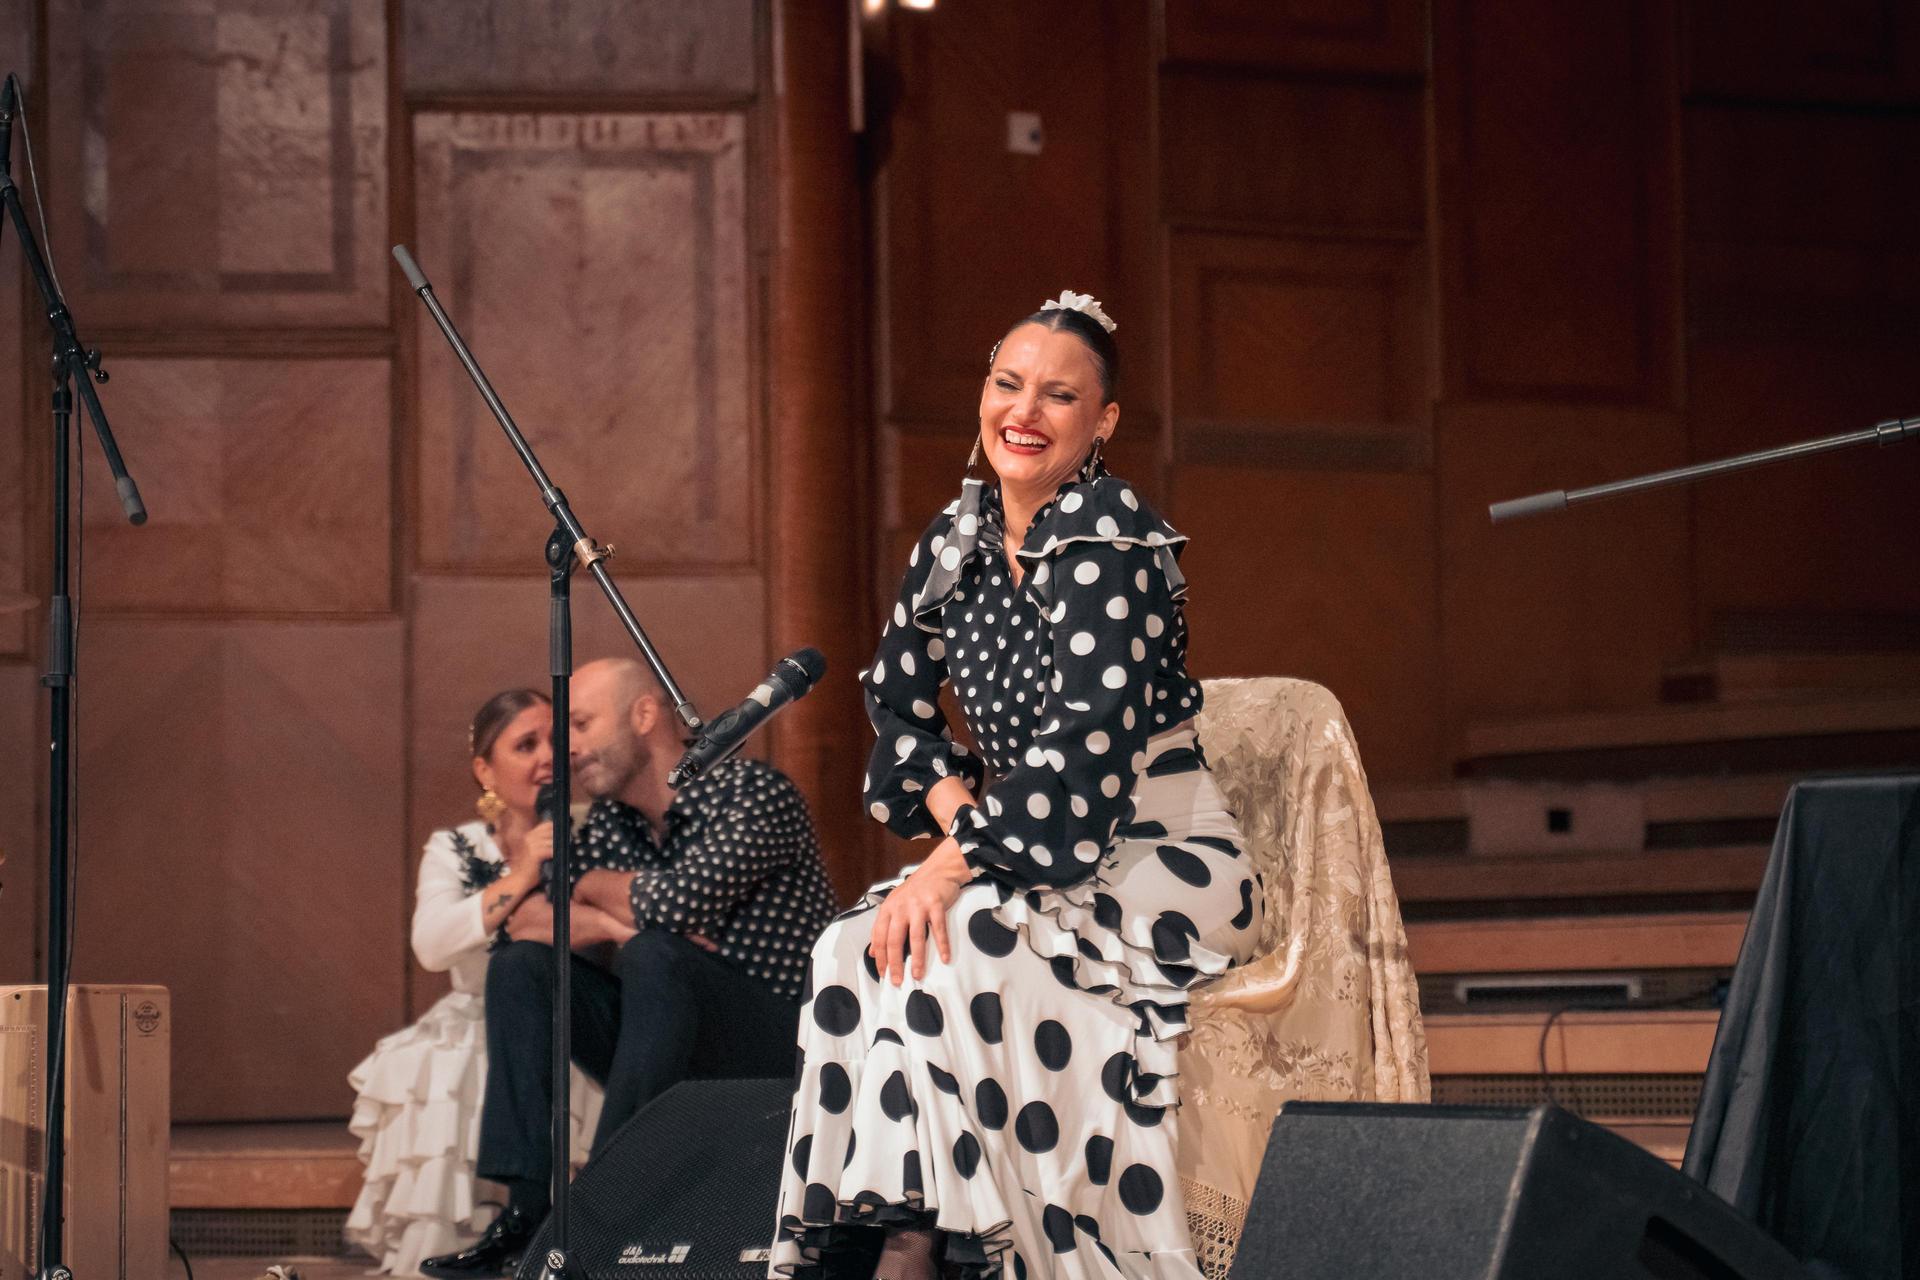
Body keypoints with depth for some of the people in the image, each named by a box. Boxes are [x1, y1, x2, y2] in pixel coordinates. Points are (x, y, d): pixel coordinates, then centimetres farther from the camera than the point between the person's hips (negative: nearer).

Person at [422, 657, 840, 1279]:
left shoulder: (750, 791, -12)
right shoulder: (608, 820, 10)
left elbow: (680, 902, -26)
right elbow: (524, 919, 3)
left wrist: (597, 889, -5)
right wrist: (617, 921, -16)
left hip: (779, 1045, -7)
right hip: (675, 1049, 7)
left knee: (654, 958, -32)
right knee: (519, 964, -4)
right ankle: (527, 1210, -14)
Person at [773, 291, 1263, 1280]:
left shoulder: (1114, 540, -15)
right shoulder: (957, 541, 8)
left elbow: (1087, 741, -24)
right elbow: (896, 696, 16)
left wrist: (956, 861, -27)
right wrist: (951, 803, -4)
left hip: (1164, 859, -7)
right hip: (1037, 856, 7)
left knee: (942, 942, -29)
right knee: (851, 948, -18)